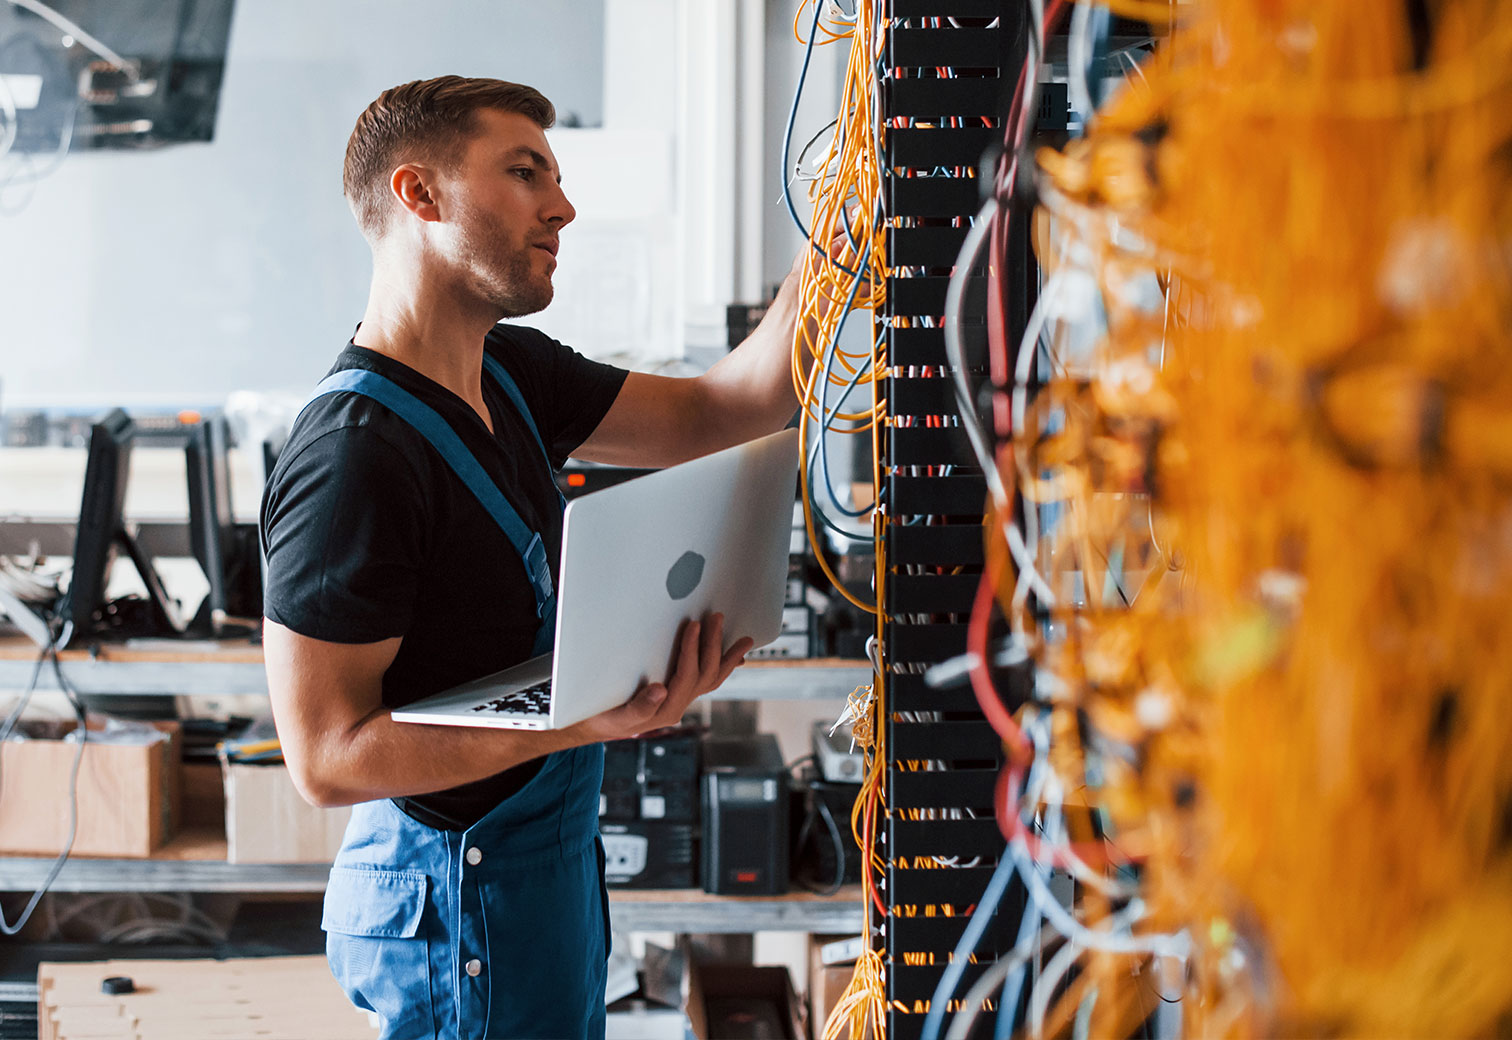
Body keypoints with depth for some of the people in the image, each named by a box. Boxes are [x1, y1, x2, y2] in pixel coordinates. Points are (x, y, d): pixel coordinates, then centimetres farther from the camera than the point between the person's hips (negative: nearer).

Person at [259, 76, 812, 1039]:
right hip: (466, 896, -9)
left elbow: (724, 408, 6)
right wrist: (596, 720, -32)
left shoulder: (514, 374, 4)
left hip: (555, 854, 9)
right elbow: (327, 757, -24)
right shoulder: (352, 457, -24)